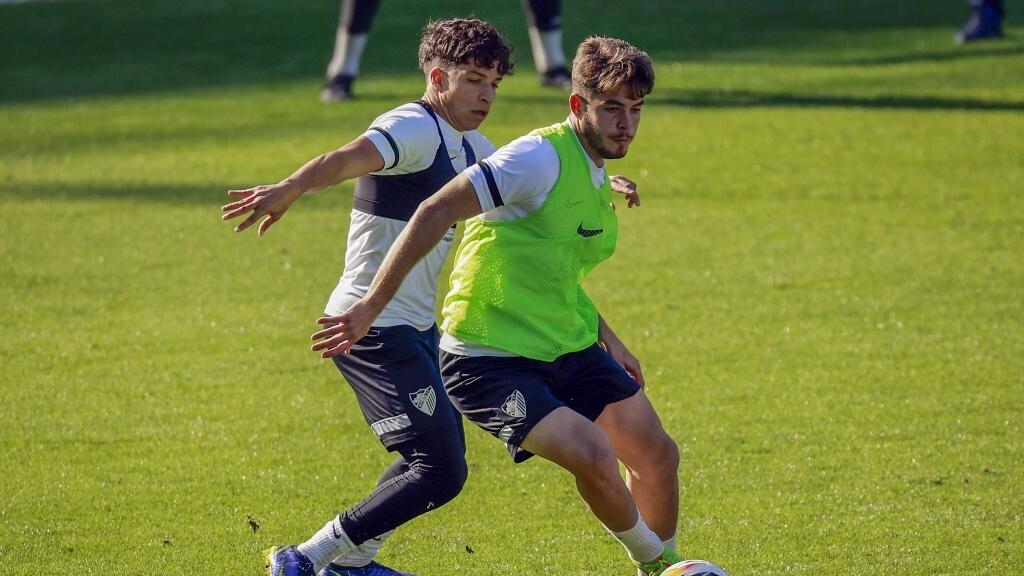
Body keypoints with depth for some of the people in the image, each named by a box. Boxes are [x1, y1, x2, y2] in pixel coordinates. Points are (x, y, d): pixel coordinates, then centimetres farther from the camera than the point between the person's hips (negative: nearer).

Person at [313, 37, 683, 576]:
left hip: (569, 349, 9)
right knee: (593, 454, -25)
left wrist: (608, 339, 21)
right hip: (490, 363, -9)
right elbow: (435, 213, -23)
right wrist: (370, 307, -26)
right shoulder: (541, 157, -19)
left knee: (658, 456, 7)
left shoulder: (595, 174, 11)